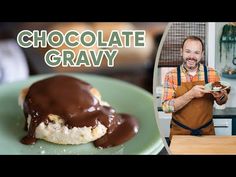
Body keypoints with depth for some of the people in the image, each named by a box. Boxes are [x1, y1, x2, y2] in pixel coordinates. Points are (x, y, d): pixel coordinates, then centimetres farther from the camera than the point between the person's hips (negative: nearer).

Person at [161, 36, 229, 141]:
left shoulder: (211, 73, -5)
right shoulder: (171, 76, -9)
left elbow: (222, 101, 7)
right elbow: (166, 107, -16)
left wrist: (220, 96, -17)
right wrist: (191, 94, -26)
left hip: (206, 132, 2)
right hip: (179, 132, -1)